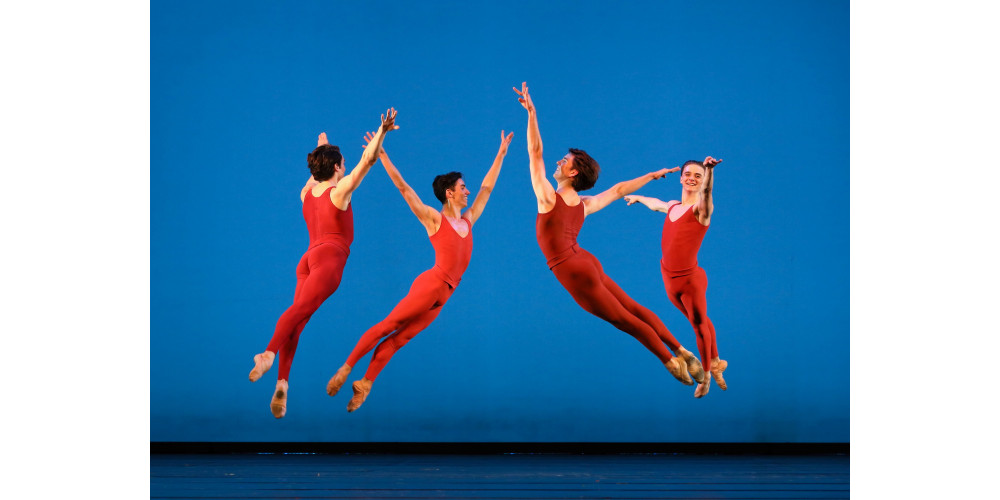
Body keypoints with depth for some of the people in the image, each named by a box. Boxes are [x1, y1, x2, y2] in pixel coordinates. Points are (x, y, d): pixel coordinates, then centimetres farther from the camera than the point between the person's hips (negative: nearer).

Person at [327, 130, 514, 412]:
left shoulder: (468, 221, 16)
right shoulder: (433, 218, -1)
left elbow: (487, 188, 24)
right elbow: (404, 188, -3)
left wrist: (501, 154, 28)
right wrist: (382, 155, -7)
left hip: (443, 296, 5)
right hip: (431, 285, -5)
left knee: (398, 338, 3)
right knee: (387, 326, -9)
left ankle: (364, 385, 2)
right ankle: (346, 369, -6)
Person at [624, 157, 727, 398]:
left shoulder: (700, 209, -13)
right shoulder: (673, 206, 8)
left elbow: (705, 192, -37)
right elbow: (656, 205, 33)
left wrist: (709, 170, -57)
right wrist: (638, 197, 52)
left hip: (690, 279, -6)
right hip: (670, 279, 6)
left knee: (700, 325, 7)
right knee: (698, 321, 19)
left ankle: (706, 375, 23)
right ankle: (715, 363, 35)